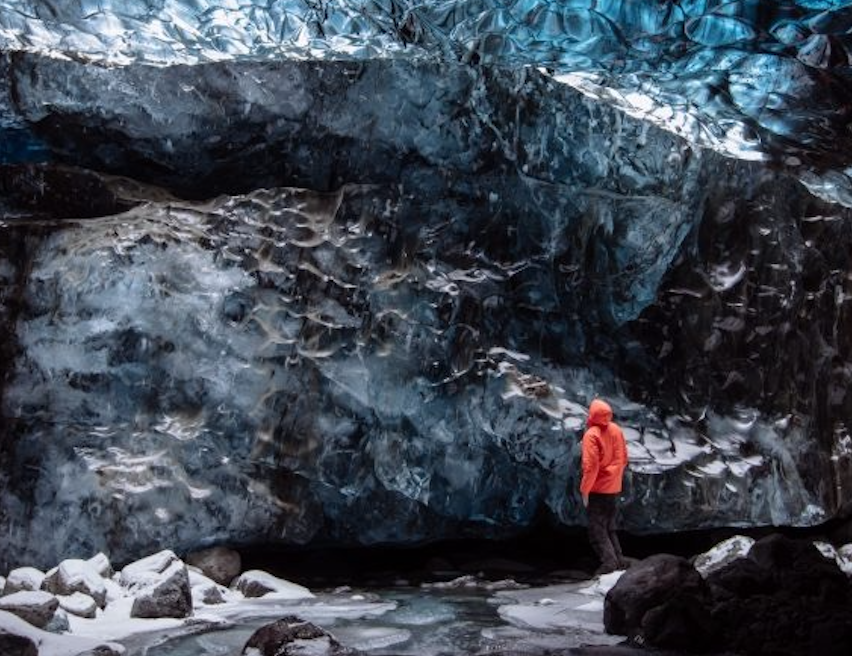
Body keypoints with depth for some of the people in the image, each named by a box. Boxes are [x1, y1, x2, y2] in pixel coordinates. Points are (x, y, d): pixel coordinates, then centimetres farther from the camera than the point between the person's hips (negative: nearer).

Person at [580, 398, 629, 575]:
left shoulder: (591, 435, -19)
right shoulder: (616, 430, 1)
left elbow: (590, 465, -21)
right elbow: (623, 458, 8)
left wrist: (585, 490, -14)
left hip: (598, 489, -7)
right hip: (614, 487, 7)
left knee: (597, 529, 0)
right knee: (609, 527, 19)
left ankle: (609, 561, -9)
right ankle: (618, 559, 15)